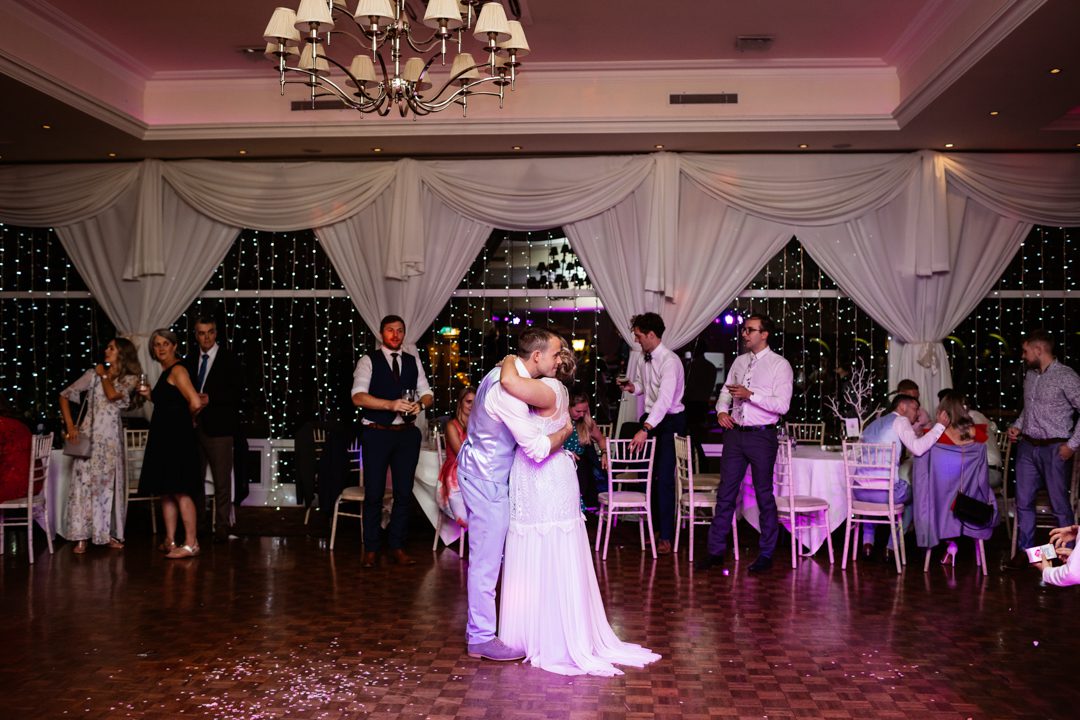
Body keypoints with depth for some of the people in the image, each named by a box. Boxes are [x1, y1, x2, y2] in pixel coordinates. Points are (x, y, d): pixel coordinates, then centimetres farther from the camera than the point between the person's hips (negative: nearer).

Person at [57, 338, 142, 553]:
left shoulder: (130, 379, 4)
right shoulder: (93, 374, 4)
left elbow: (113, 395, -15)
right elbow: (64, 395, 6)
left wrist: (104, 375, 0)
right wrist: (70, 425, -2)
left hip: (112, 438, 1)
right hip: (89, 434, 0)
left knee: (110, 483, 4)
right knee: (85, 481, -4)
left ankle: (109, 533, 14)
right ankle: (82, 536, 0)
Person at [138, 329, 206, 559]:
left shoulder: (177, 370, -12)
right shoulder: (165, 372, 17)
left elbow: (196, 403, -23)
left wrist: (189, 419, -5)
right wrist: (150, 396, 11)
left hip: (177, 437, -10)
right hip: (164, 436, 10)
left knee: (180, 491, -8)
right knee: (166, 491, 13)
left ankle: (191, 544, -5)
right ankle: (170, 541, 21)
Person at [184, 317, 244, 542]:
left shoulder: (228, 359, -1)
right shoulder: (190, 361, 14)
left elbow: (237, 390, -7)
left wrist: (210, 398, -15)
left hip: (218, 428, -5)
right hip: (194, 426, 5)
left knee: (222, 481, -1)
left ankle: (222, 526, 6)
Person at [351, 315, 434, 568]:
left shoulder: (413, 362, 12)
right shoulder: (368, 361, -2)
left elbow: (427, 393, 11)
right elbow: (358, 396, -14)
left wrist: (420, 403, -14)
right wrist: (391, 404, -26)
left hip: (407, 433, 4)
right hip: (376, 433, -4)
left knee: (404, 492, 7)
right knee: (374, 493, 2)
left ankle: (397, 547, 19)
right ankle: (371, 549, 16)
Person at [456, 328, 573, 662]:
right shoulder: (509, 391, -28)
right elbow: (537, 448, -28)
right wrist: (564, 432, -10)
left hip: (480, 471, 10)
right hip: (487, 479, -10)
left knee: (486, 556, 17)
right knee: (487, 559, -1)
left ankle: (478, 626, 29)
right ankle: (481, 639, 10)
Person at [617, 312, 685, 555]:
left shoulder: (670, 361, -21)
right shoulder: (645, 359, 6)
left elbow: (665, 398, -31)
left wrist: (645, 429, -39)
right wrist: (632, 387, -1)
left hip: (669, 422, -8)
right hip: (651, 419, 8)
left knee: (664, 477, -7)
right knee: (649, 475, 12)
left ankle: (666, 536, 0)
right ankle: (657, 526, 24)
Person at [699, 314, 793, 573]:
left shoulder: (779, 365, -6)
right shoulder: (739, 361, 12)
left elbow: (782, 405, -14)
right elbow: (726, 390, 18)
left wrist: (751, 394, -21)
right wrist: (722, 410, -2)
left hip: (762, 437, -5)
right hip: (735, 434, 5)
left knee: (764, 495, 5)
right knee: (725, 493, 7)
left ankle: (766, 554, 17)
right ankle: (716, 550, 15)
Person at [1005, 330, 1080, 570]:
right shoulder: (1030, 375, 10)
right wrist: (1017, 426, 6)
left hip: (1054, 449, -6)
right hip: (1027, 446, 6)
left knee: (1060, 505, 2)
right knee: (1023, 502, 9)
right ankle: (1025, 550, 20)